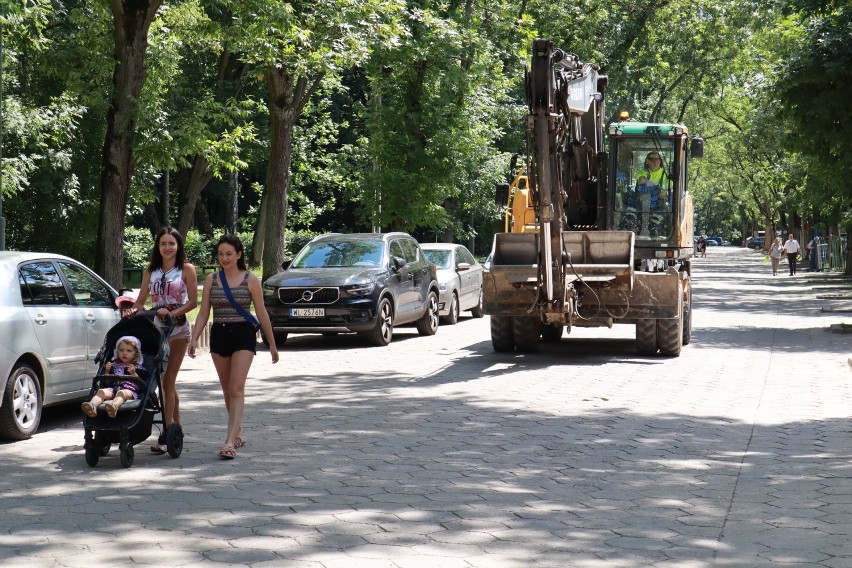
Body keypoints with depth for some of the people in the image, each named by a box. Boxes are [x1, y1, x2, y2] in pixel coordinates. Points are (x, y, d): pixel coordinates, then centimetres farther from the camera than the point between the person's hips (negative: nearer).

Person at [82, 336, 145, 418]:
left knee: (121, 393, -40)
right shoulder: (114, 365, 28)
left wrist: (133, 374, -6)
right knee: (101, 391, -28)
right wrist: (107, 372, 10)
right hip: (113, 388, 4)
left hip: (130, 390, -4)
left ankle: (114, 406, -74)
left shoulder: (137, 368, 19)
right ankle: (92, 406, -58)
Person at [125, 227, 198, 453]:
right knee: (168, 382, 9)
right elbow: (141, 300, 12)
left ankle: (165, 435, -12)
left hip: (177, 329, -4)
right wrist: (132, 311, -9)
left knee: (167, 381, -10)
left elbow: (193, 301, -4)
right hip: (155, 328, 4)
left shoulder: (186, 270, 1)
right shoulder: (150, 271, 13)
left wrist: (172, 313, -18)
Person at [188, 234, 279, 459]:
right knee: (227, 390, 12)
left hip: (243, 335, -4)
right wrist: (194, 338, -7)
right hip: (219, 335, 4)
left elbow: (262, 313, 2)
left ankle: (230, 441, -20)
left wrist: (272, 344, 5)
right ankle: (238, 433, 27)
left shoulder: (250, 280, -1)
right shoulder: (211, 280, 7)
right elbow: (203, 313, 6)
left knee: (237, 388, -13)